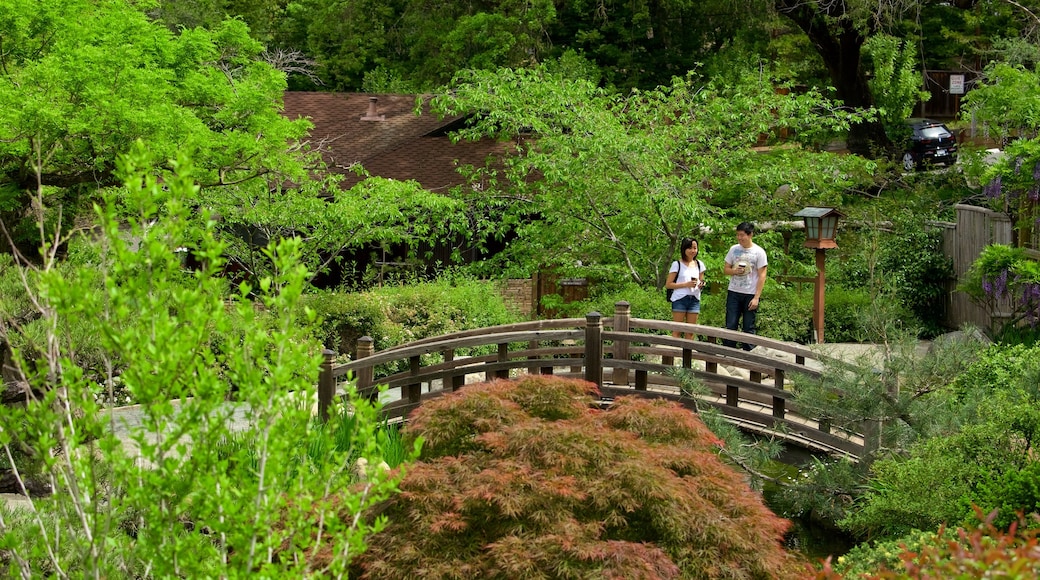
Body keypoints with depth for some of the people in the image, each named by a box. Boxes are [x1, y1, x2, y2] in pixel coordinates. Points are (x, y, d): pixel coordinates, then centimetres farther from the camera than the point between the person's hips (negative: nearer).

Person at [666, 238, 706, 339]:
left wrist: (701, 284, -3)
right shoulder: (677, 264, -2)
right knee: (677, 331, -7)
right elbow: (668, 284, -5)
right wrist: (686, 284, -15)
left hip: (694, 300, 5)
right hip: (680, 299, -5)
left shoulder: (699, 264, 12)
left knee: (690, 331, 5)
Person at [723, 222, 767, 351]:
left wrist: (756, 297, -12)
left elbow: (762, 276, -5)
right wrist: (734, 271, -11)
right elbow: (725, 269, 13)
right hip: (734, 293, 3)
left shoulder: (759, 252, -4)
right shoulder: (734, 249, 7)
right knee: (730, 326, 0)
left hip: (750, 295, -3)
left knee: (748, 328, 1)